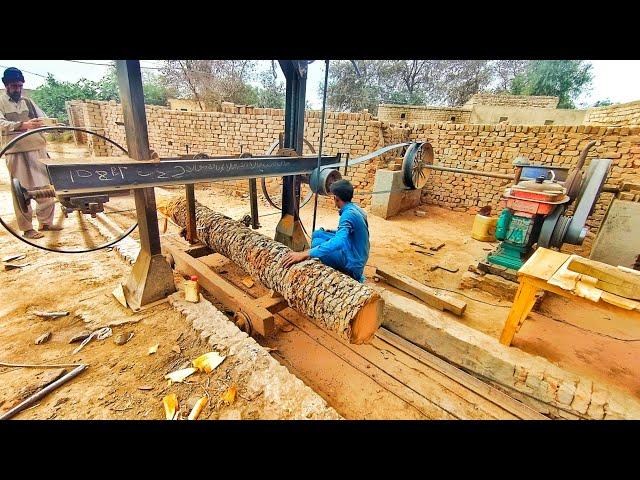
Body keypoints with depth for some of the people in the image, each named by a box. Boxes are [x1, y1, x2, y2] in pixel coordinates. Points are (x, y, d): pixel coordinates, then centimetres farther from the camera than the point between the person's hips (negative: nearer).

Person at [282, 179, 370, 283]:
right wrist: (333, 232, 11)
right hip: (358, 258, 9)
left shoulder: (348, 214, -25)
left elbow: (338, 242, -42)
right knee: (317, 234, 8)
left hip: (352, 263, -9)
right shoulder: (355, 208, 4)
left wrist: (305, 254, -46)